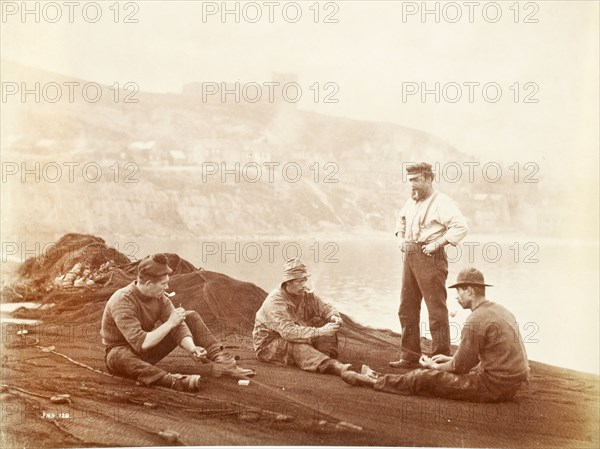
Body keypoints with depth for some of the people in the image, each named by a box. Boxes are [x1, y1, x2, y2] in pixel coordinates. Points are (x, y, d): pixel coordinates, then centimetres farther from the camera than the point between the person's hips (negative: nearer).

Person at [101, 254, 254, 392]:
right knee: (120, 357, -45)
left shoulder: (160, 297, -8)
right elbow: (140, 344, -37)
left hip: (149, 349, 7)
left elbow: (178, 327, -12)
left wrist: (191, 348, -30)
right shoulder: (122, 301, -30)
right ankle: (174, 381, -61)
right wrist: (169, 323, -33)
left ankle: (220, 359, -17)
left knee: (191, 316, -2)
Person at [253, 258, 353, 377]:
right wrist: (320, 331, -44)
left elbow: (324, 308, 3)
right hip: (268, 344, -7)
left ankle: (329, 358, -28)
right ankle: (336, 367, -55)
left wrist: (334, 316, -23)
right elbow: (288, 332, -39)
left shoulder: (306, 294, -3)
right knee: (298, 347, -37)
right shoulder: (275, 301, -27)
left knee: (322, 322, -10)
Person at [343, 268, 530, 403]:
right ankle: (381, 379, 32)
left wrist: (435, 366, 4)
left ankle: (374, 381, 15)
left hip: (493, 386, -9)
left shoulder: (475, 321, -19)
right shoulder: (500, 311, 12)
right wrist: (450, 359, 19)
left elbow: (461, 365, -13)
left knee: (425, 378, -1)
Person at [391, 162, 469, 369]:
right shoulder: (411, 202, 15)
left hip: (430, 258, -8)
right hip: (409, 257, 8)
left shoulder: (441, 202, -9)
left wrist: (437, 243, -19)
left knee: (436, 310, -4)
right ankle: (409, 357, 19)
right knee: (407, 309, 11)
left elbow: (461, 226, -19)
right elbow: (401, 220, 35)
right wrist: (401, 238, 17)